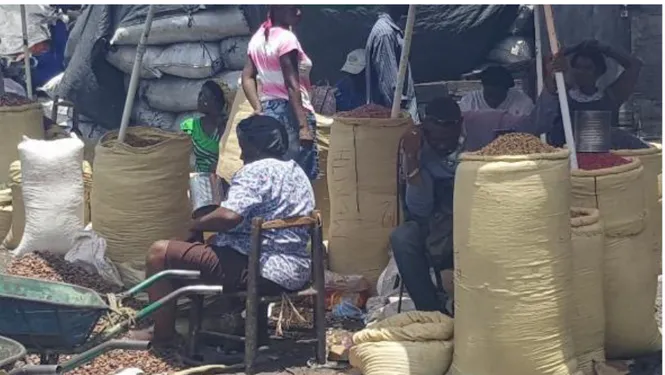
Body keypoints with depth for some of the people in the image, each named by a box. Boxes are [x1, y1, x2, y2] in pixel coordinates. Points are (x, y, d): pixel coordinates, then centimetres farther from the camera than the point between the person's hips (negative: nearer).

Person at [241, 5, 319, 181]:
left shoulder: (258, 37, 12)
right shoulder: (286, 38, -14)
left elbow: (247, 77, 11)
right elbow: (291, 85, -19)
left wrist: (259, 109, 8)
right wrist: (303, 125, -21)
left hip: (268, 110, 9)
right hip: (289, 111, -9)